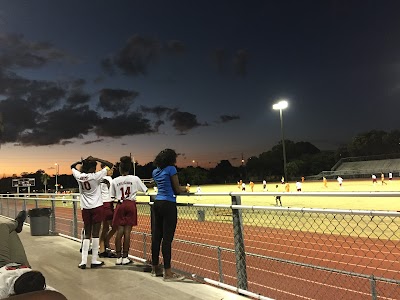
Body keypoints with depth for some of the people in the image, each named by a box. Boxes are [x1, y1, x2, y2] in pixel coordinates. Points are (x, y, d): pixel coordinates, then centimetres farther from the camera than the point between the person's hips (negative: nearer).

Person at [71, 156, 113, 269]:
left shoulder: (79, 176, -2)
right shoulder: (96, 176, -14)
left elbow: (72, 166, 20)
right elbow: (110, 165, -10)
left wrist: (81, 162, 6)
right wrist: (96, 159, -9)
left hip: (85, 208, 4)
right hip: (97, 207, -4)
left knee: (87, 235, 11)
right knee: (96, 234, 3)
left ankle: (83, 261, 9)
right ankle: (94, 260, 9)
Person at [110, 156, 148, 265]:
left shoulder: (115, 181, 0)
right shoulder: (135, 179, -2)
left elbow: (112, 196, 4)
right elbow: (145, 190, 2)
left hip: (120, 205, 1)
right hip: (131, 205, -1)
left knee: (119, 231, 6)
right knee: (127, 231, 2)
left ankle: (118, 257, 10)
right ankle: (125, 257, 7)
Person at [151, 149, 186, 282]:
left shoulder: (155, 171, 15)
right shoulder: (171, 169, -6)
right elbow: (177, 190, -6)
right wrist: (185, 189, 13)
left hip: (156, 204, 8)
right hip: (168, 205, -7)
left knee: (156, 236, 11)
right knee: (167, 238, -5)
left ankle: (155, 268, 22)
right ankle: (168, 273, 0)